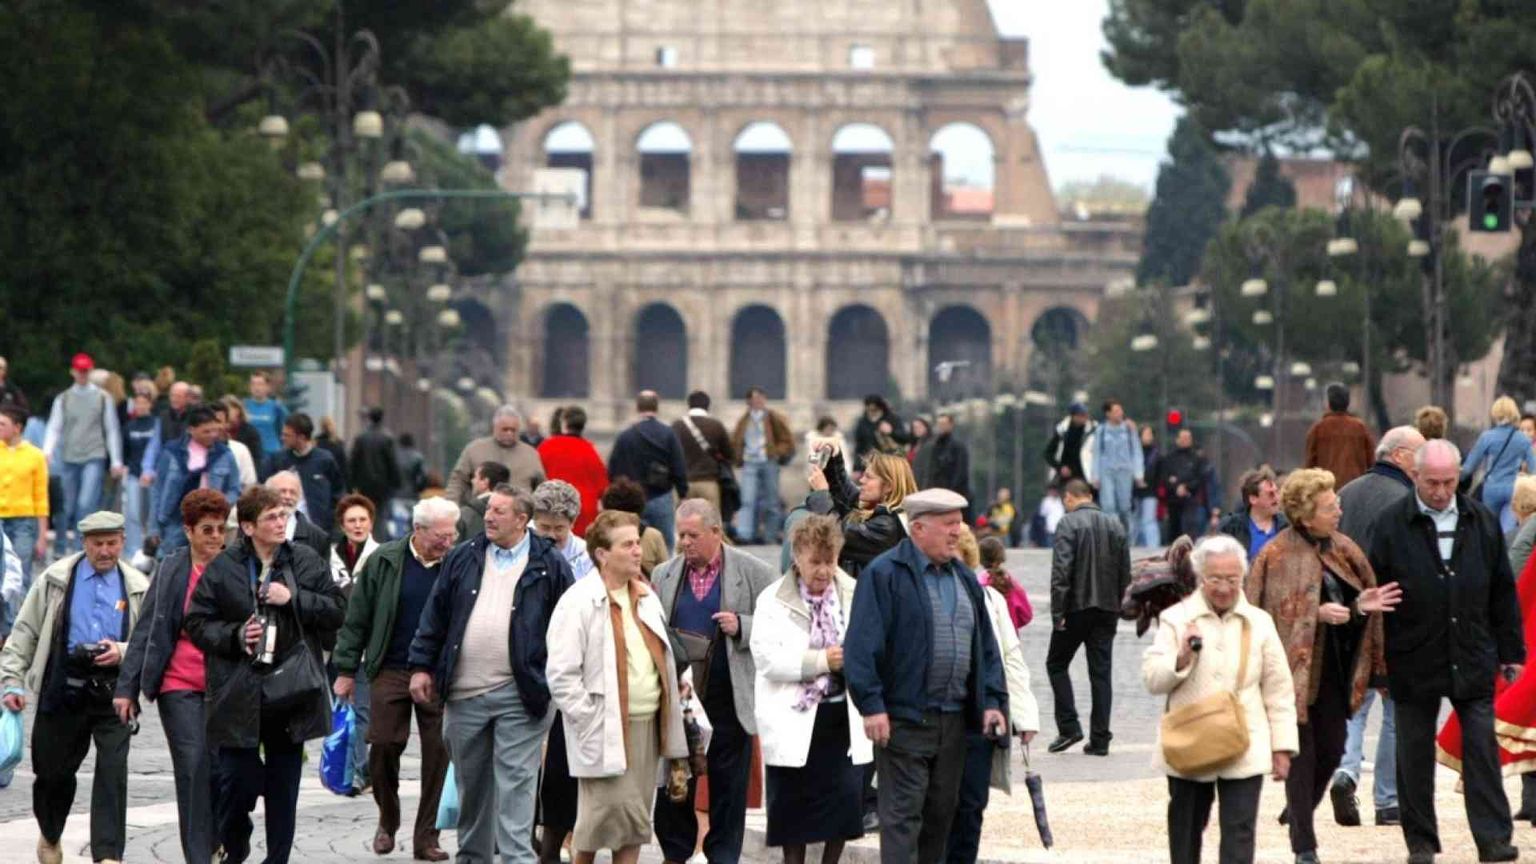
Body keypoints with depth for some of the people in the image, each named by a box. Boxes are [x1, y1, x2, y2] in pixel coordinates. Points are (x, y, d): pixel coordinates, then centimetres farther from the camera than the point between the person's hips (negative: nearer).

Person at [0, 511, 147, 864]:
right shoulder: (56, 580, 4)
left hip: (113, 692, -1)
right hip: (64, 689, 1)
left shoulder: (137, 588, 6)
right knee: (54, 770, 11)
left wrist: (122, 651, -12)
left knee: (112, 771, -13)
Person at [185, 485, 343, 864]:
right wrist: (235, 636, -14)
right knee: (238, 779, -1)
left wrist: (294, 598, -10)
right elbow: (197, 623, 2)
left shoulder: (308, 563, 5)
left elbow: (336, 611, 3)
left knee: (284, 786, 8)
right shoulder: (222, 569, -1)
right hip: (239, 697, -2)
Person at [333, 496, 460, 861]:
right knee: (383, 746, -2)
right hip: (390, 671, 0)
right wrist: (346, 670, 2)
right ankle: (388, 820, 22)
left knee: (437, 753, -1)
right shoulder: (384, 561, 0)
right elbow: (356, 618, 4)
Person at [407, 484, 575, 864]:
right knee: (471, 785, 12)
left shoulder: (549, 565, 1)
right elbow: (435, 615, 13)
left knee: (515, 783, -8)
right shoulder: (463, 558, 11)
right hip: (464, 693, 4)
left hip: (519, 694, -4)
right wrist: (422, 666, 7)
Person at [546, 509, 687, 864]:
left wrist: (669, 712, 12)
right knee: (609, 808, -10)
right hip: (605, 728, -7)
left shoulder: (646, 597, 14)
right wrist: (589, 719, -14)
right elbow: (561, 674, -13)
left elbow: (664, 658, 21)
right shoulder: (579, 602, -10)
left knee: (635, 819, 8)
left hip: (648, 724, 7)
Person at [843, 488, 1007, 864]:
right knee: (903, 814, -8)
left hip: (954, 717, 7)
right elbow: (862, 645, -13)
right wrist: (871, 705, -19)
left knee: (941, 811, 11)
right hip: (903, 718, -7)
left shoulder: (965, 581, 15)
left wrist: (993, 701, 7)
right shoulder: (885, 574, -7)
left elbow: (986, 646, 18)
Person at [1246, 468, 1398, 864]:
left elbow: (1344, 604, 14)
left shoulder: (1342, 550, 8)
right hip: (1297, 666, -6)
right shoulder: (1279, 556, -12)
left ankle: (1300, 816, 33)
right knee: (1302, 754, -3)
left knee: (1332, 749, 8)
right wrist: (1318, 614, -21)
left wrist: (1360, 607, -8)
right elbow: (1269, 613, -13)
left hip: (1334, 669, 6)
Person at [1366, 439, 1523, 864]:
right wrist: (1377, 663, -4)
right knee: (1415, 756, 7)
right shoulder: (1391, 525, -4)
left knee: (1483, 750, -2)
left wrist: (1510, 651, 11)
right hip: (1414, 662, -2)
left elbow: (1502, 591, 12)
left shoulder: (1482, 522, 6)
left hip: (1473, 662, 2)